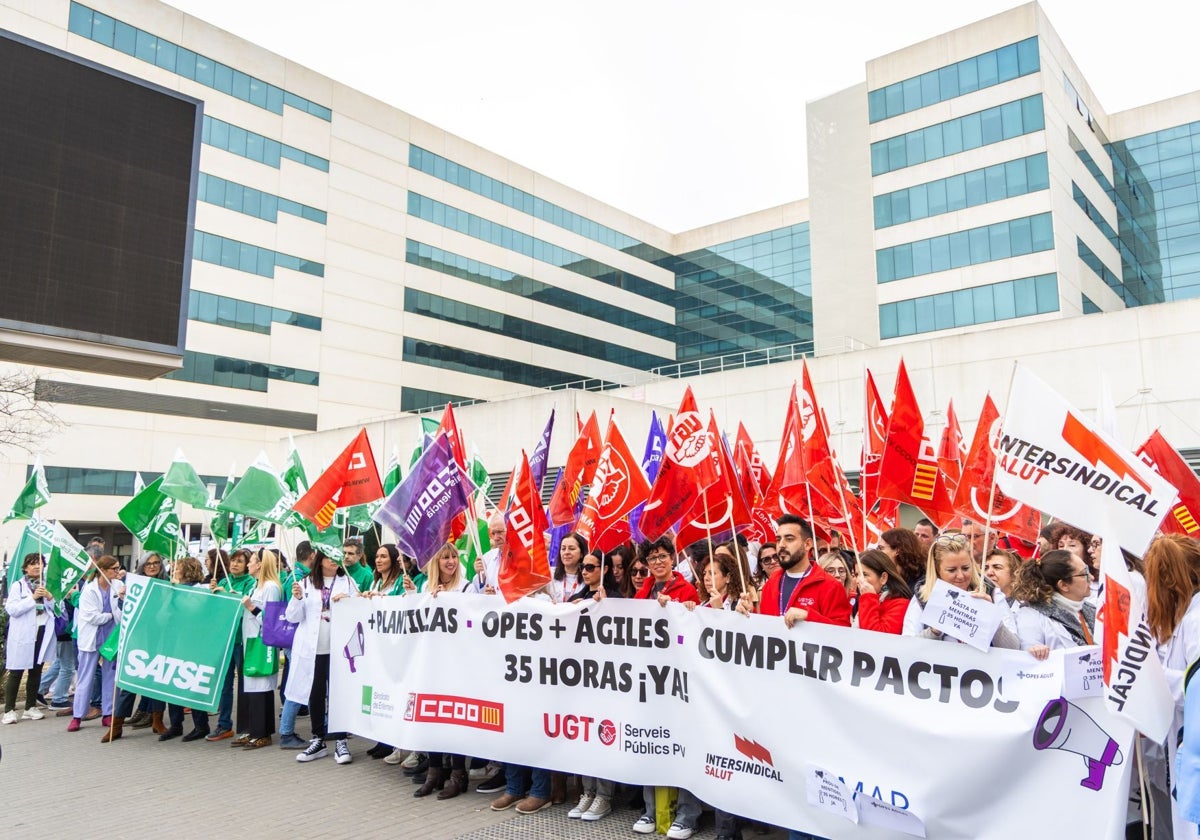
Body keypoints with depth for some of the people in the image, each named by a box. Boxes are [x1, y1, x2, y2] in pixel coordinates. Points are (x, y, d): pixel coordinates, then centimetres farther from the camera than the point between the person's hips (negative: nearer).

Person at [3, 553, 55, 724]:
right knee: (16, 673, 0)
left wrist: (50, 598, -10)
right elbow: (11, 609, -13)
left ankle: (31, 707, 20)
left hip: (43, 632, 4)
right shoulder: (18, 585, -2)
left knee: (36, 672, 11)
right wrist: (33, 598, -19)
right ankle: (9, 710, 5)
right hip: (23, 634, -4)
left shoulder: (48, 585, 9)